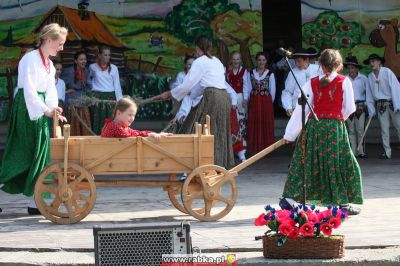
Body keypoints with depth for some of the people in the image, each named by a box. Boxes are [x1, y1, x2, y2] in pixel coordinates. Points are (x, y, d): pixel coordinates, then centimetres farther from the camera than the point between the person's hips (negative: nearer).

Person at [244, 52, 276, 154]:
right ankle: (254, 148, 8)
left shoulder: (270, 74, 1)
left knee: (266, 124, 0)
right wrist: (246, 98, -4)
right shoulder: (251, 73, 8)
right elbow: (249, 87, 6)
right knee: (254, 125, 2)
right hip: (254, 101, 2)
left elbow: (272, 90, 4)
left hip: (266, 101, -2)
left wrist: (270, 101, 5)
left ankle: (265, 148, 6)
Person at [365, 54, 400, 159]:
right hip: (380, 105, 4)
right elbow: (369, 94, 11)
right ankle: (387, 152, 7)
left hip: (391, 102, -4)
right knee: (384, 128, 4)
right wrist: (371, 109, 7)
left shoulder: (387, 72, -7)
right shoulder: (370, 77, 8)